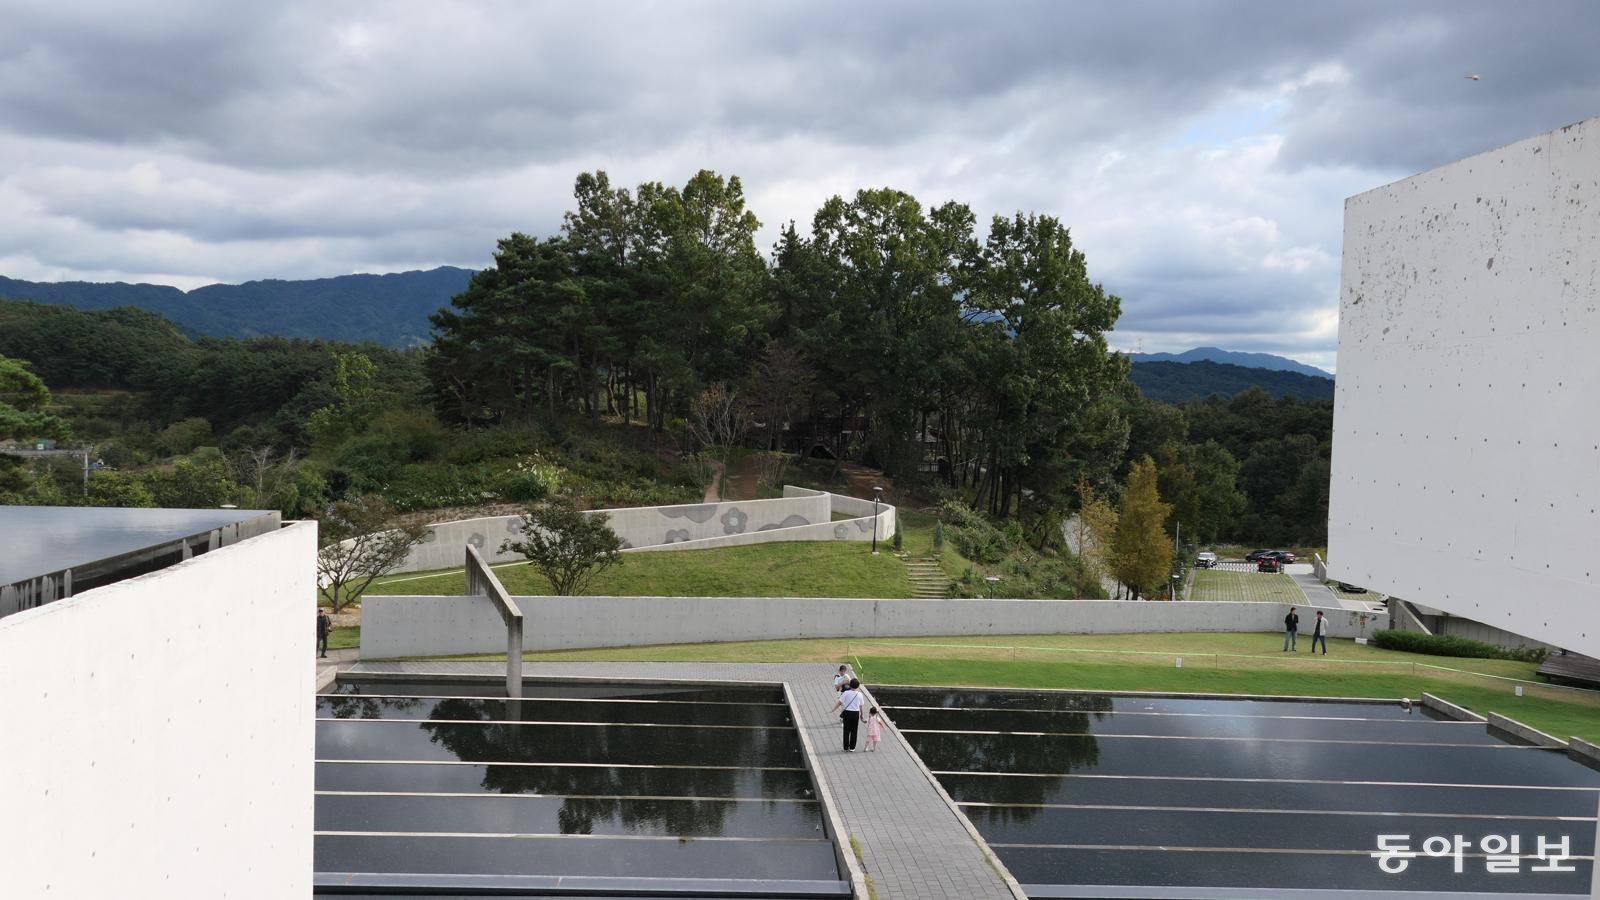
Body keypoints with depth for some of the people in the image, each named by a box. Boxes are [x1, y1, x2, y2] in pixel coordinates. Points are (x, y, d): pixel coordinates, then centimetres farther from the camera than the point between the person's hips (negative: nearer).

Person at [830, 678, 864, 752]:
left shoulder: (846, 693, -9)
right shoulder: (859, 694, -3)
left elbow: (839, 702, -11)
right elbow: (860, 706, 5)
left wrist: (832, 710, -6)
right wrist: (861, 715, 19)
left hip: (847, 713, -1)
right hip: (856, 713, 1)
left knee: (847, 731, 7)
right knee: (854, 731, 9)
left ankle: (846, 748, 11)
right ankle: (852, 748, 12)